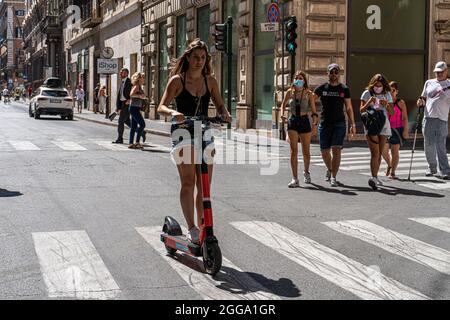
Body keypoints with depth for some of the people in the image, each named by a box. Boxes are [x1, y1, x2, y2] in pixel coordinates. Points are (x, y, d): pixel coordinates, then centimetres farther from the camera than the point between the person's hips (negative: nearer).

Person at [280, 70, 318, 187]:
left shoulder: (309, 94, -3)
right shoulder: (290, 92, 2)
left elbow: (313, 111, -3)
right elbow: (283, 104, 18)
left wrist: (315, 123, -18)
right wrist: (282, 114, -2)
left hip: (304, 122, -1)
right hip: (292, 122, 1)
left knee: (306, 151, 10)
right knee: (293, 150, -9)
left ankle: (306, 172, 37)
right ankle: (295, 179, -10)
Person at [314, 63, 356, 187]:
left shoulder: (344, 89, 7)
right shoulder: (321, 88, 6)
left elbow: (349, 108, 10)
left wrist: (352, 124, 4)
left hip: (339, 123, -1)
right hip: (324, 123, 1)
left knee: (336, 150, -11)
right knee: (324, 151, 4)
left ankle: (333, 177, -6)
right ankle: (329, 169, 34)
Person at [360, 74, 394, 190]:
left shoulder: (387, 94, 9)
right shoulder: (367, 93, 0)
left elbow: (392, 113, 6)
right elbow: (361, 110, -2)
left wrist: (386, 105, -13)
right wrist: (368, 103, -19)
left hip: (383, 125, 4)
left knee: (380, 153, 7)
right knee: (375, 153, -16)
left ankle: (375, 177, 17)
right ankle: (373, 177, -23)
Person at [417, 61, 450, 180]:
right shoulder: (429, 83, 16)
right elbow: (424, 98, 21)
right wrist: (420, 101, -1)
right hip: (428, 118, 4)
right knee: (428, 145, 6)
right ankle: (432, 168, 22)